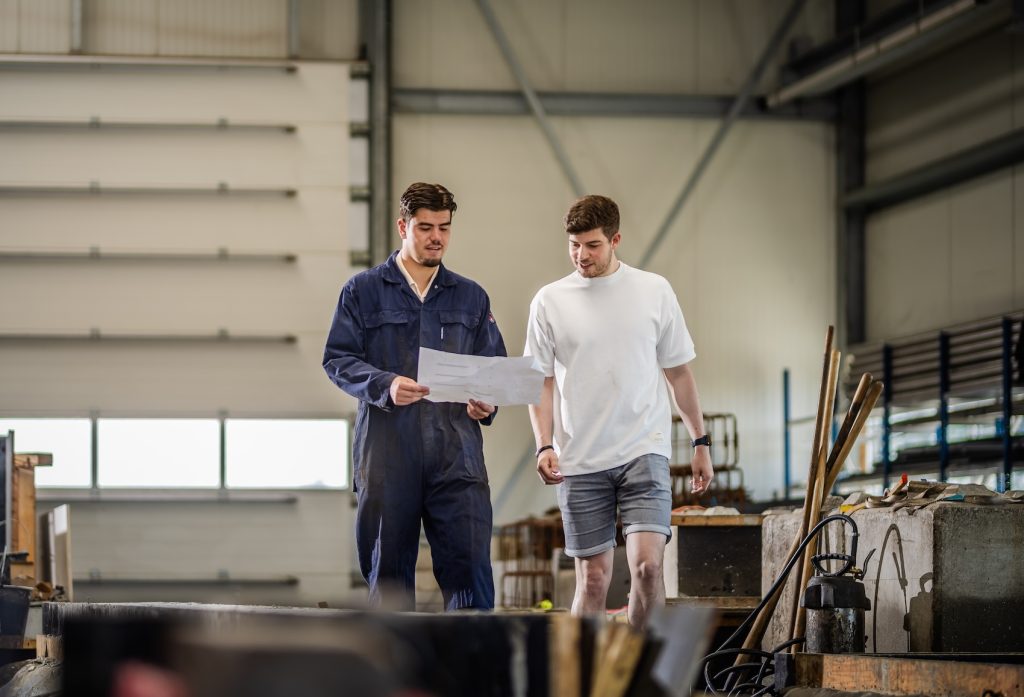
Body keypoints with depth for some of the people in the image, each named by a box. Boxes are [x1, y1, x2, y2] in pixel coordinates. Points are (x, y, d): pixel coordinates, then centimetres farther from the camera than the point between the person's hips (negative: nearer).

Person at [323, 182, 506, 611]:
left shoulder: (471, 297, 17)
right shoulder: (364, 291, 8)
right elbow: (337, 359, 1)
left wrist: (487, 403, -5)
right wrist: (385, 386, -16)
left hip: (457, 452, 1)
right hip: (386, 455, -1)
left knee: (470, 565, -10)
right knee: (388, 571, 4)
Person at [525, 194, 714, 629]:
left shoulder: (654, 291, 5)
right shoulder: (550, 301, 3)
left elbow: (679, 372, 12)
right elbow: (541, 382, 6)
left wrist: (701, 442, 12)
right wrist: (544, 446, -8)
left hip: (644, 450, 0)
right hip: (580, 460, 0)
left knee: (647, 564, -15)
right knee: (593, 577, 3)